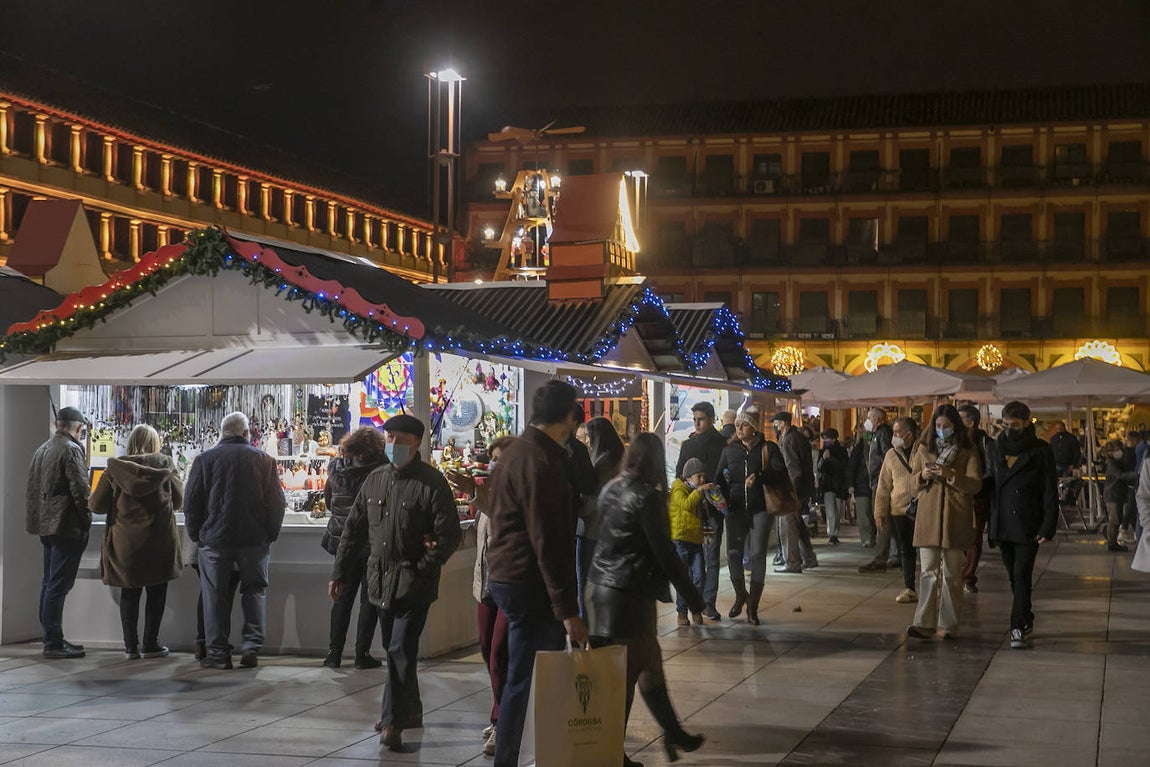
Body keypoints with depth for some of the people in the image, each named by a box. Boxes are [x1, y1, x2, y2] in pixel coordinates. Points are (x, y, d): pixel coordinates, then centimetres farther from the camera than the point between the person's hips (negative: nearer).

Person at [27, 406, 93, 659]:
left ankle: (52, 639, 19)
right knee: (59, 585, -7)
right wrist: (86, 521, -7)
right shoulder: (71, 449, -13)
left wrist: (36, 519, 19)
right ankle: (54, 643, -6)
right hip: (67, 526, -9)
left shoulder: (42, 450, 14)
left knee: (49, 583, 13)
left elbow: (33, 488, 17)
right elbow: (81, 489, -18)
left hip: (46, 525, 9)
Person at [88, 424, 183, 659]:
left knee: (129, 593, 11)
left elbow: (96, 505, 0)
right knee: (156, 592, 9)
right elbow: (179, 500, 4)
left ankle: (131, 646, 12)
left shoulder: (115, 468, -2)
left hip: (125, 541, 1)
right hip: (158, 540, -1)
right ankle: (150, 644, 10)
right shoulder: (165, 464, -4)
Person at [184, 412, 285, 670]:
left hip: (215, 539, -1)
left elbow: (191, 503, 0)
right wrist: (270, 534, 10)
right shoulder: (264, 459, 1)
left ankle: (218, 653, 6)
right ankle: (252, 644, 1)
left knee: (215, 595, 6)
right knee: (255, 590, 13)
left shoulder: (205, 459, -1)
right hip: (255, 540, 1)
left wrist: (196, 535, 11)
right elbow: (277, 502, 1)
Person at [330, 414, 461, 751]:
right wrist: (340, 573, 13)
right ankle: (410, 710, 31)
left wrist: (422, 570, -16)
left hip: (413, 583, -6)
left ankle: (393, 722, -9)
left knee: (401, 650, -11)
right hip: (381, 580, 6)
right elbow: (354, 529, 14)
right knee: (394, 650, 15)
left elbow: (449, 534, -11)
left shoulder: (431, 482, -9)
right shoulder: (375, 480, 9)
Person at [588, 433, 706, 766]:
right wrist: (693, 597, -10)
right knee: (627, 671, -1)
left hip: (603, 586, 8)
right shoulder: (647, 497, -15)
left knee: (649, 661, 17)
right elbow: (664, 553, -16)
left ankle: (673, 732, 27)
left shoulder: (611, 490, 7)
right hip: (630, 592, -8)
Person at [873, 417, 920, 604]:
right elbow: (884, 486, 10)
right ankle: (909, 589, 15)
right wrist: (880, 512, 8)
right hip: (899, 510, 3)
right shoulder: (891, 455, 8)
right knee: (907, 551, 9)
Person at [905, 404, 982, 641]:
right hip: (928, 518, 1)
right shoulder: (924, 448, 11)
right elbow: (911, 483, 13)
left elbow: (975, 484, -5)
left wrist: (950, 475, -20)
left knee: (952, 574, 4)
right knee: (928, 572, -6)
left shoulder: (967, 452, 5)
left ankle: (950, 625, 10)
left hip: (956, 520, -1)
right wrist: (922, 476, -9)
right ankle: (925, 624, -12)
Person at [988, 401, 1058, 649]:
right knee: (1015, 577, 10)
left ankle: (1019, 628, -10)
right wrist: (990, 522, 10)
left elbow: (1050, 492, -5)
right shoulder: (999, 449, 11)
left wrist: (1047, 527, -11)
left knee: (1022, 576, -10)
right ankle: (1026, 621, 22)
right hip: (1003, 526, 5)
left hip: (1028, 526, -5)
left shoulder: (1041, 452, -3)